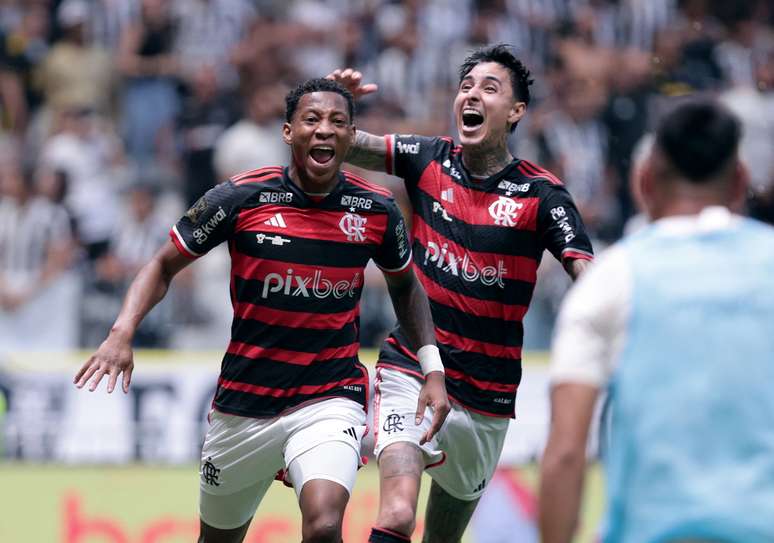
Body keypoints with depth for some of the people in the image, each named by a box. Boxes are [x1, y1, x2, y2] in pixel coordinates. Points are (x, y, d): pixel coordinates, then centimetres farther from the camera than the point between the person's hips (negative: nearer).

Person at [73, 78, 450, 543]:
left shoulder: (377, 211, -3)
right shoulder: (242, 197, -9)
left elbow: (405, 285, 17)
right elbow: (165, 266, 1)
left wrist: (434, 369, 7)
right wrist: (123, 333, -15)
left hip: (331, 400, -1)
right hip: (245, 403, 1)